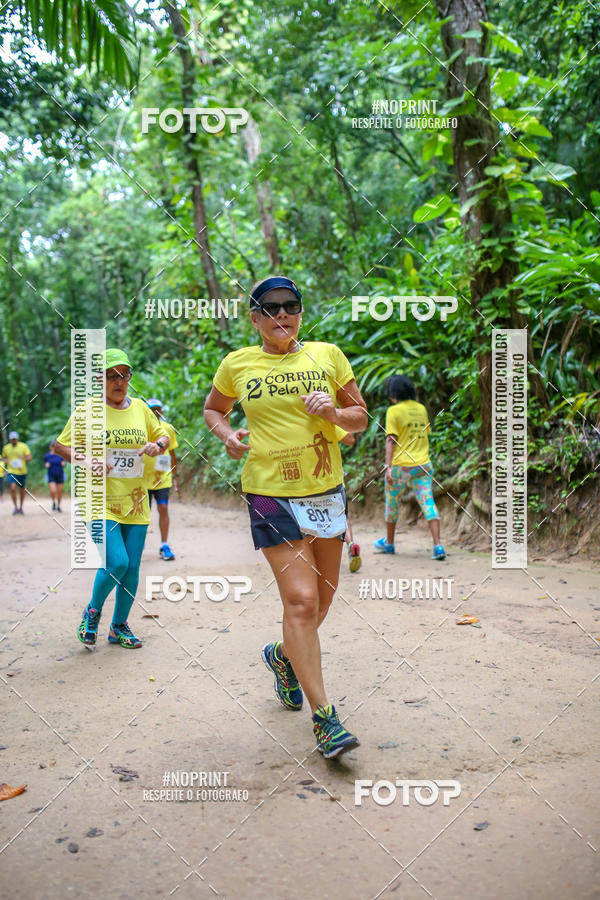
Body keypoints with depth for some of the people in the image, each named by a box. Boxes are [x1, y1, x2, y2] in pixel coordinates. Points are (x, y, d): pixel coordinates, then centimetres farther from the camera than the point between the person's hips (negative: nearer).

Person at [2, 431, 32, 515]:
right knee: (12, 488, -18)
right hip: (11, 472, 0)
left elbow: (30, 458, -6)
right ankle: (16, 507, -7)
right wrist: (5, 460, -4)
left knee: (22, 490, 10)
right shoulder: (6, 448, 5)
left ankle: (21, 507, 29)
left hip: (22, 472, 0)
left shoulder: (23, 446, -3)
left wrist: (24, 458, -28)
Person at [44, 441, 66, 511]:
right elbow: (45, 464, 8)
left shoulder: (61, 455, -3)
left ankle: (58, 506, 26)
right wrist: (46, 465, -14)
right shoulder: (47, 456, -2)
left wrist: (63, 464, -19)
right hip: (51, 476, -1)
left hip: (60, 475, 1)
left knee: (59, 492, 5)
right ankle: (54, 502, 13)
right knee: (53, 491, -17)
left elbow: (64, 464, 4)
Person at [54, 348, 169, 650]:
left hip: (135, 501, 4)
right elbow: (61, 445, 1)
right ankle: (93, 611, 15)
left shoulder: (140, 407, 8)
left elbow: (163, 435, 21)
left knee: (132, 567, 5)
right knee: (116, 562, -16)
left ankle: (119, 626, 25)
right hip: (101, 500, -4)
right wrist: (88, 462, -16)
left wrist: (158, 445, -3)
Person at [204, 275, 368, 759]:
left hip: (327, 490, 3)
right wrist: (228, 435, -3)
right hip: (271, 494, -3)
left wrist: (334, 413, -11)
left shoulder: (327, 354, 5)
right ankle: (324, 718, -1)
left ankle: (284, 656, 45)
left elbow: (361, 417, 10)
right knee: (301, 599, -11)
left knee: (322, 599, 14)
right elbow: (213, 410, 18)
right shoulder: (237, 364, 2)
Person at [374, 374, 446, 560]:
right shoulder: (421, 409, 10)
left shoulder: (394, 411, -7)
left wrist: (388, 466, -15)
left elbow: (390, 440, -12)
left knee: (392, 503, 13)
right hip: (422, 464, 4)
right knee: (428, 502, -2)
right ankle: (438, 546, -13)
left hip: (400, 465, -4)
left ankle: (389, 543, 28)